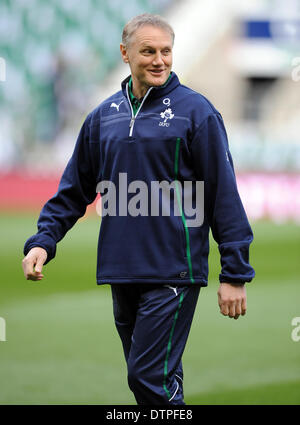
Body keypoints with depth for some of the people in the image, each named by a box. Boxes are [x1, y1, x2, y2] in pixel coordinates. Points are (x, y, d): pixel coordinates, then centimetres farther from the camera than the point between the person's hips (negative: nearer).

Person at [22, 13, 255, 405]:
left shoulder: (195, 111, -3)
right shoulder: (104, 116, 12)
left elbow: (224, 194, -4)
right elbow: (75, 188, 18)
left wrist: (235, 273, -7)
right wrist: (44, 240, 3)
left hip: (173, 272, -5)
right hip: (122, 271, 5)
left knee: (152, 379, -13)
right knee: (153, 380, 11)